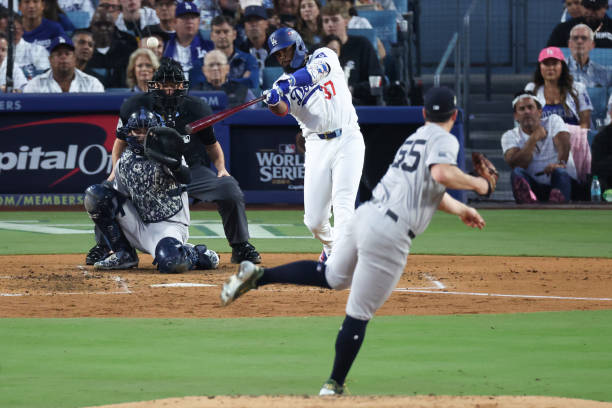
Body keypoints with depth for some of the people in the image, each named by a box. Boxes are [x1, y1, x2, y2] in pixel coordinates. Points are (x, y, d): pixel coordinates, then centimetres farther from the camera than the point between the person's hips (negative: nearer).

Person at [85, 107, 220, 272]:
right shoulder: (124, 162, 7)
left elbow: (186, 178, -29)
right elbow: (118, 199, 16)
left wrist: (173, 164, -50)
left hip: (168, 226, -5)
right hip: (138, 226, 5)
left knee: (170, 262, -38)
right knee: (94, 194, -7)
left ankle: (199, 254, 3)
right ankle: (124, 254, 3)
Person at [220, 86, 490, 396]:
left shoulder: (416, 138, 22)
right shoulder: (444, 140, -4)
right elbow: (442, 174, -24)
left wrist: (460, 210, 38)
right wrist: (475, 184, -9)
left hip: (365, 215, 8)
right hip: (389, 235, -8)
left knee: (332, 276, 31)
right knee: (359, 314, 0)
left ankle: (257, 275, 19)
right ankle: (334, 386, 7)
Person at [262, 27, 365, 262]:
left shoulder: (323, 56, 6)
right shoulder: (284, 83, 9)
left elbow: (319, 69, -19)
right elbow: (283, 110, -12)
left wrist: (292, 80, -34)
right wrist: (273, 101, -35)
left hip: (347, 139, -3)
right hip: (317, 145, 3)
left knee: (343, 204, -18)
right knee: (314, 220, 0)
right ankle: (329, 247, 30)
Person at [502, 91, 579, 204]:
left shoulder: (553, 121, 10)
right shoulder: (509, 136, 10)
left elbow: (563, 144, -13)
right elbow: (516, 165, -10)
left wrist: (561, 163, -35)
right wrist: (534, 138, -9)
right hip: (535, 187, 1)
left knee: (559, 172, -35)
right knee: (517, 173, -29)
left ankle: (558, 201, -73)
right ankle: (528, 199, -68)